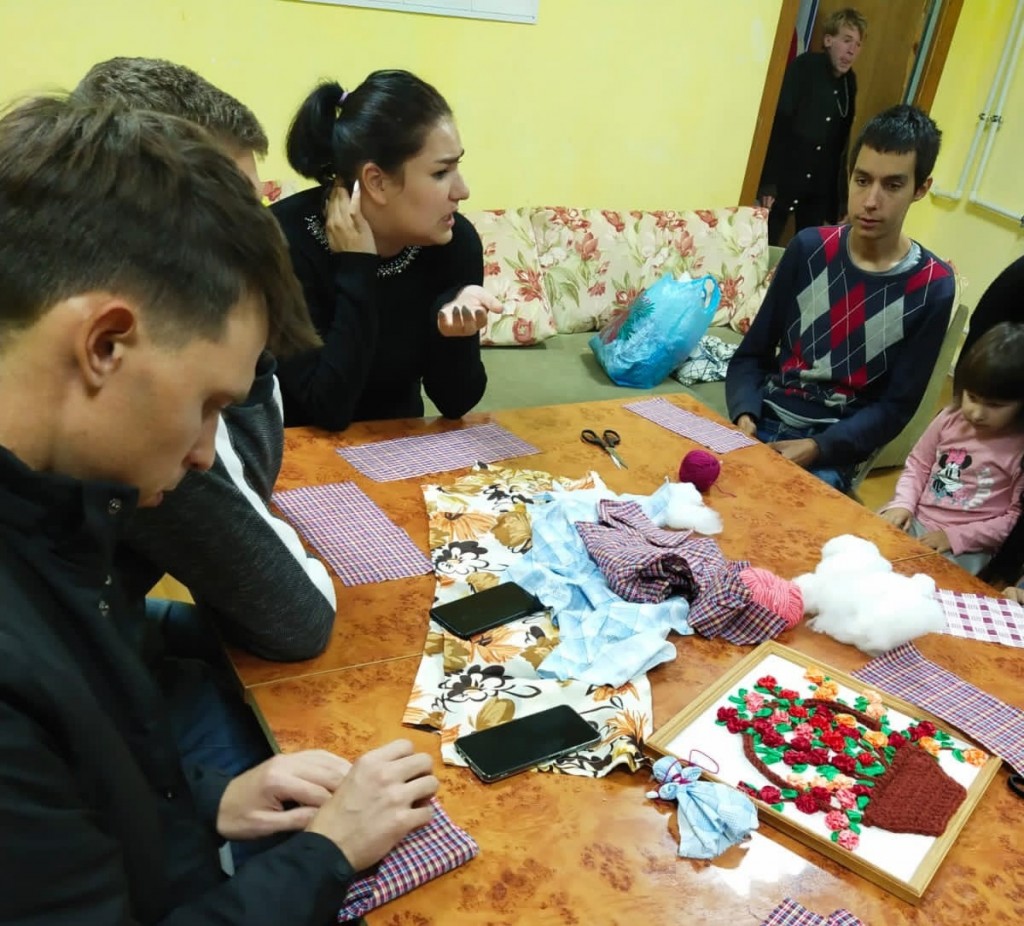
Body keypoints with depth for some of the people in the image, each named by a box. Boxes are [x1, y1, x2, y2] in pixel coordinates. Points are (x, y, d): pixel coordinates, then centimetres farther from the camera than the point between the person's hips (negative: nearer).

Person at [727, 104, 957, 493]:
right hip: (764, 423, 3)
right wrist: (744, 415, -13)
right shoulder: (809, 248, 2)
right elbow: (752, 353, 6)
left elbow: (896, 406, -4)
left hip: (833, 449, -2)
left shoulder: (931, 287, -5)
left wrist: (816, 447, -17)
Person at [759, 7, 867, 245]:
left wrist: (834, 206, 9)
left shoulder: (850, 82, 9)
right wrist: (767, 181, -20)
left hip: (820, 189, 5)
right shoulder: (804, 66, -6)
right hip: (783, 179, -5)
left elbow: (840, 143, 12)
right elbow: (776, 123, -13)